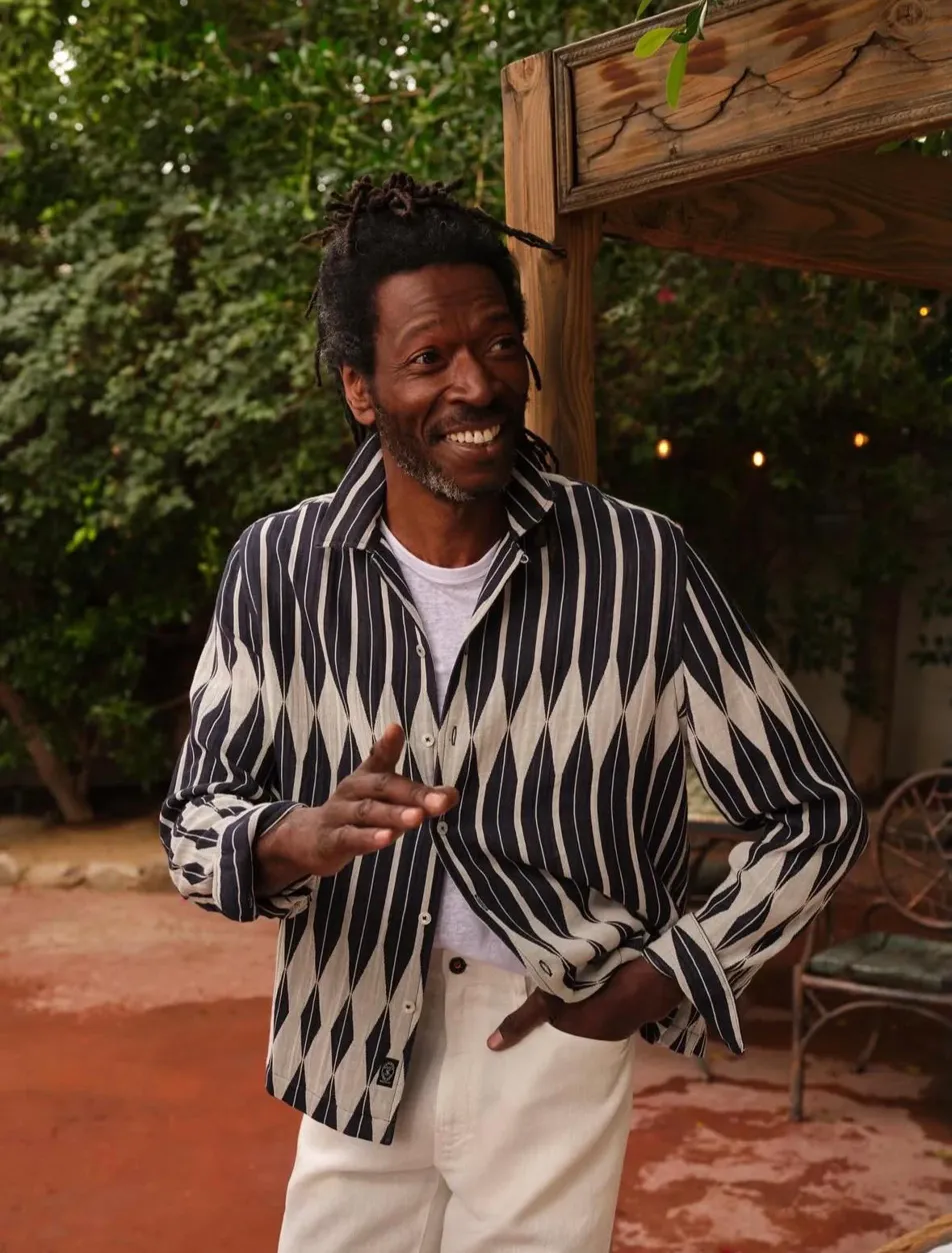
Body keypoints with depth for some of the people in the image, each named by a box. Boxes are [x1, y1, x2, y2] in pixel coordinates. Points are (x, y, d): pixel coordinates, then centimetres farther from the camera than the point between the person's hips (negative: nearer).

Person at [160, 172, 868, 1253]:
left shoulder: (641, 565, -14)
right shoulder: (279, 567, -9)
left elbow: (815, 814, -5)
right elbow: (193, 827, -6)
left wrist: (656, 980, -9)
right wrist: (305, 838, -28)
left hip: (553, 1044, -1)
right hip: (355, 1052, 2)